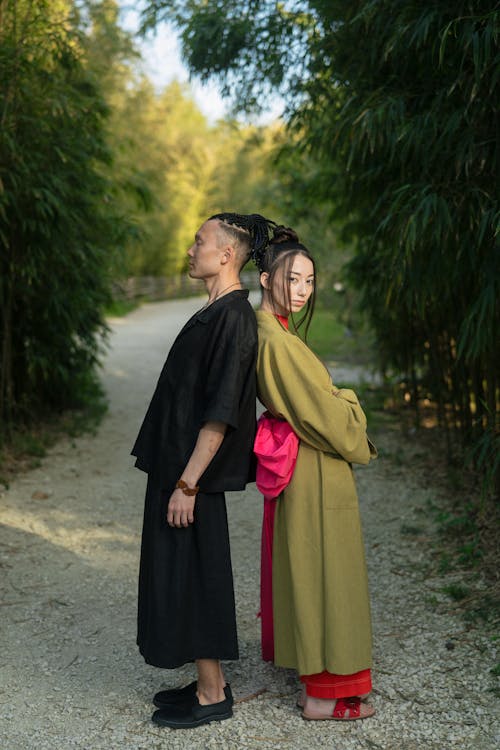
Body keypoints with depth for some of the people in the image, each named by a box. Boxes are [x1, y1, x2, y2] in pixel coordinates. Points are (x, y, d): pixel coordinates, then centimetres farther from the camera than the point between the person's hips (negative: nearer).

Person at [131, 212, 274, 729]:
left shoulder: (233, 317, -18)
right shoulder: (215, 312, 13)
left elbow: (220, 411, -23)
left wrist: (187, 482, -22)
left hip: (191, 472, -10)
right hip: (179, 464, 10)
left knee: (191, 579, 0)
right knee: (187, 577, 16)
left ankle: (212, 697, 13)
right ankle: (210, 683, 28)